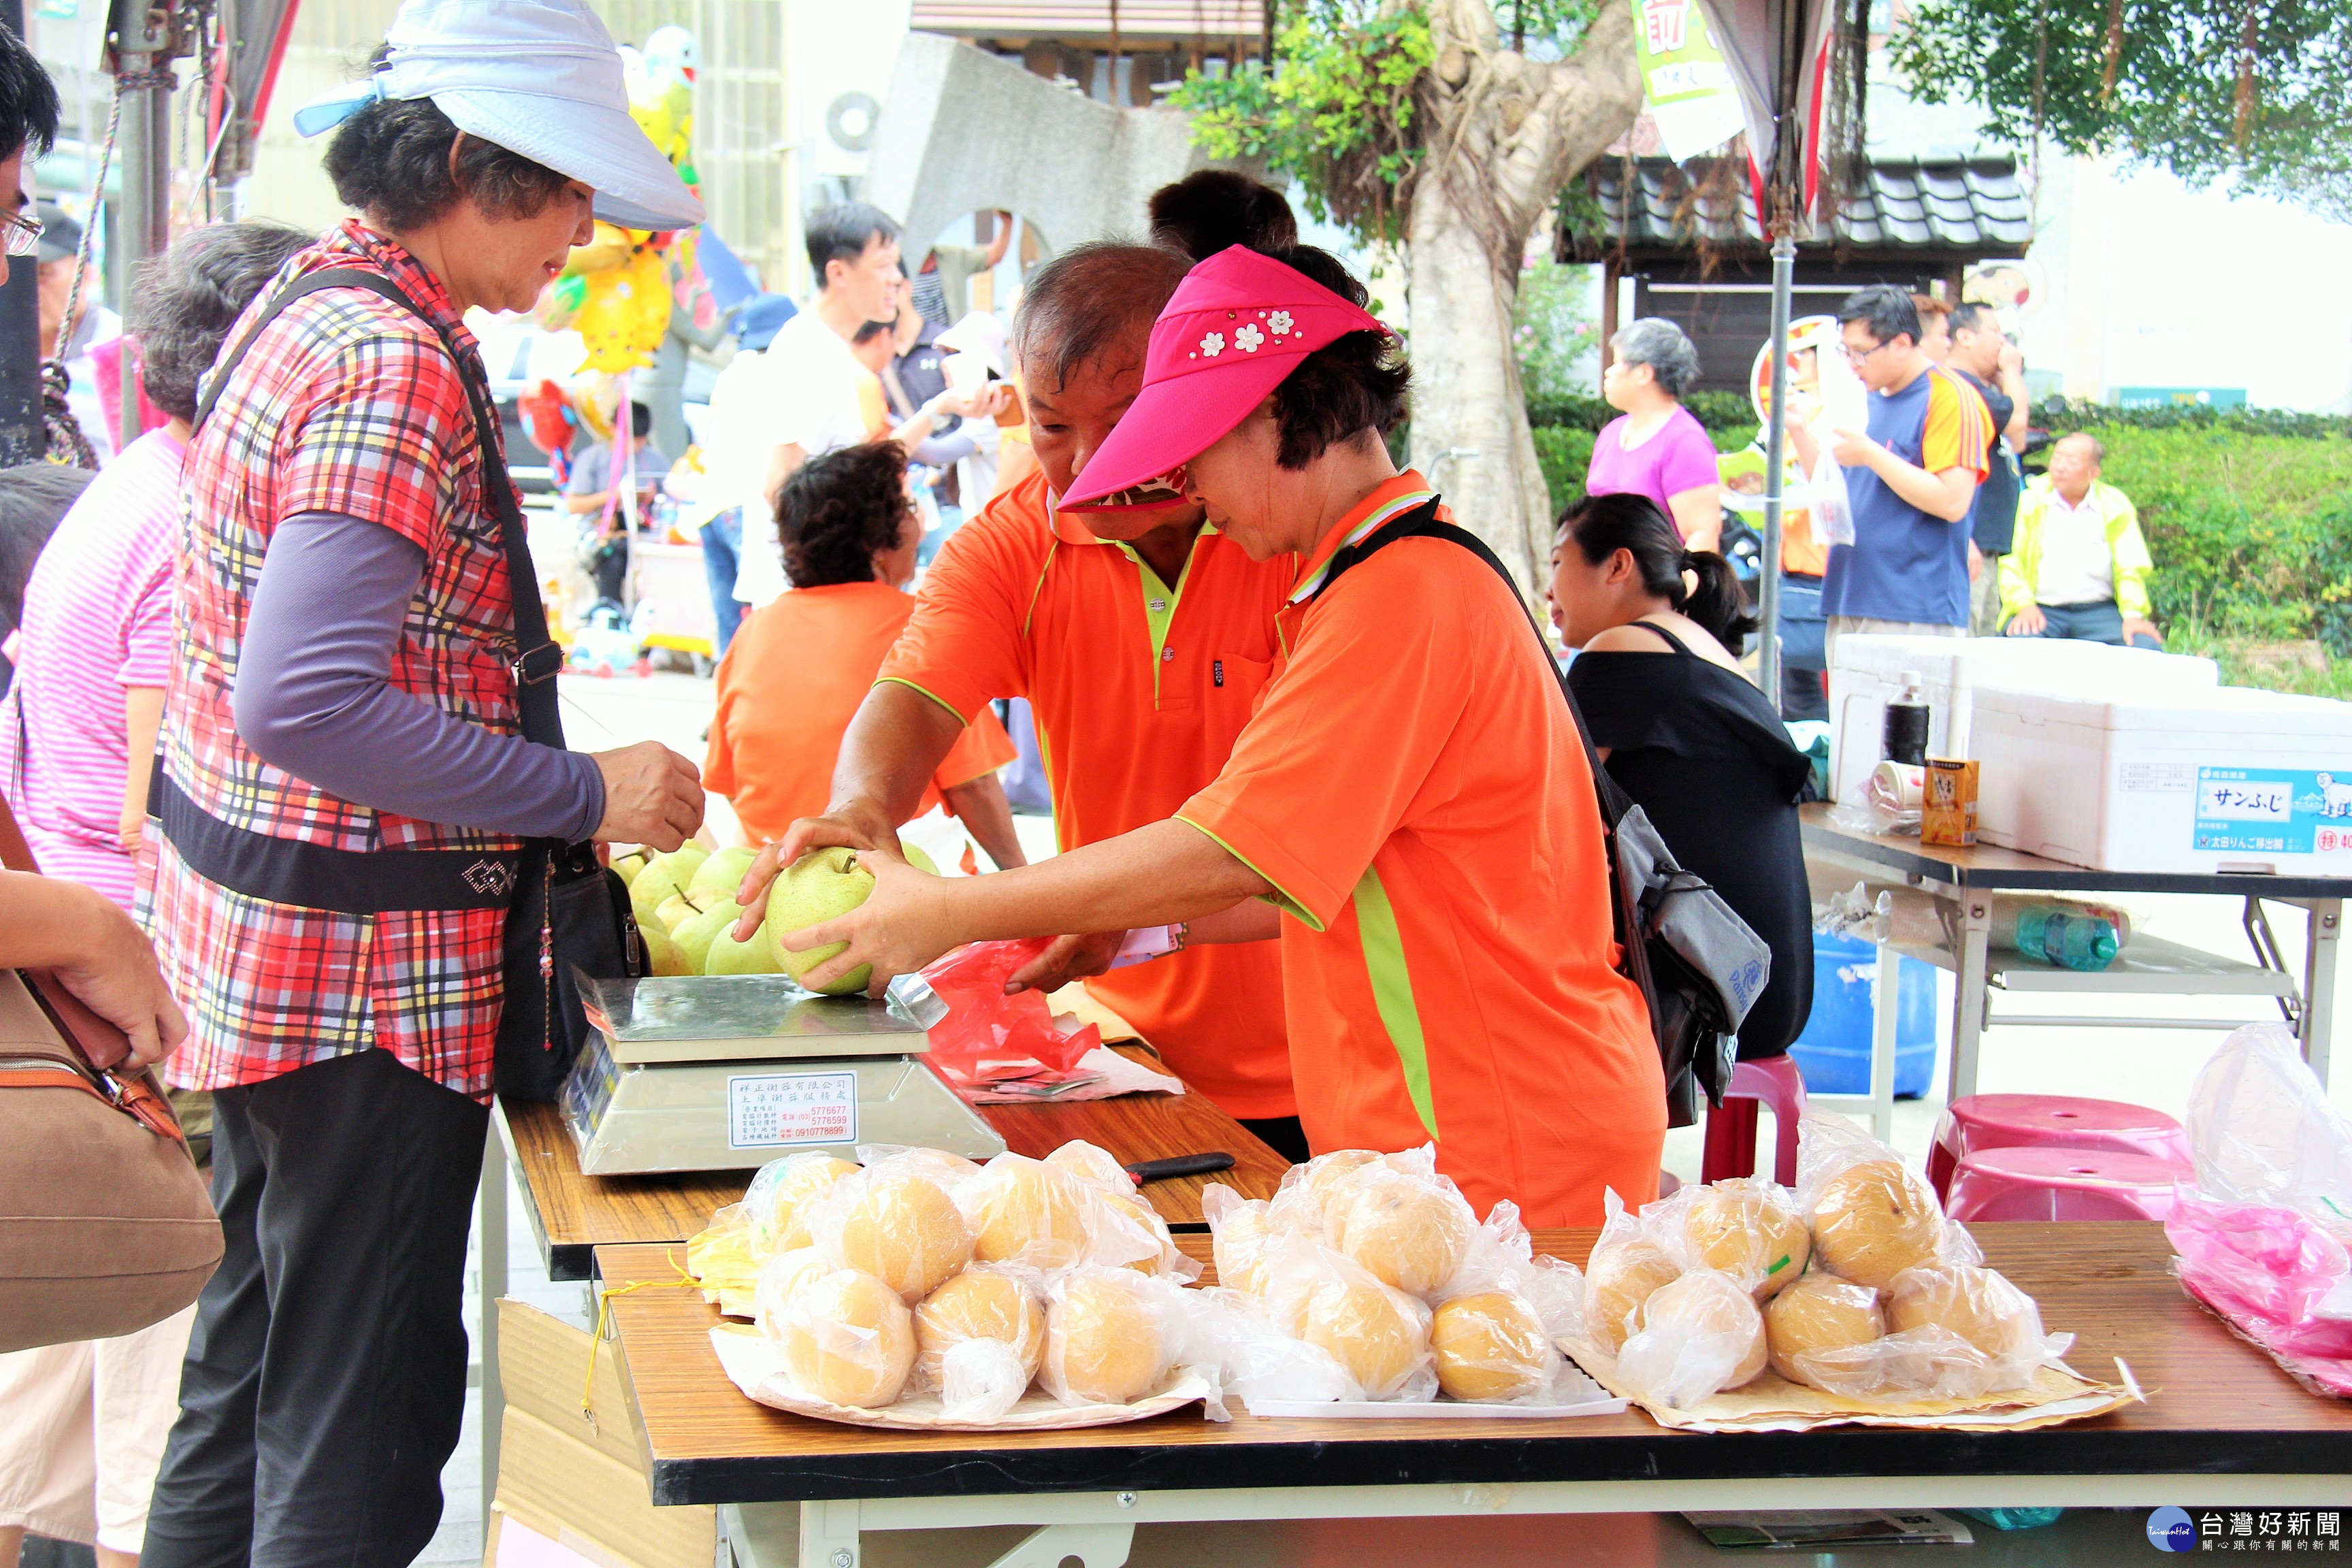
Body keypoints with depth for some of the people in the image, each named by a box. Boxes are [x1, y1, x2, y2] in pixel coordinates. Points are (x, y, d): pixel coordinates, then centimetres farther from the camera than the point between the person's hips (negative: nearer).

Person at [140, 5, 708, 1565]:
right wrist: (586, 796, -23)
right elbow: (309, 703, -30)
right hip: (367, 965, -10)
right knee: (362, 1428, 0)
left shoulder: (311, 302, 9)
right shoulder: (397, 368, -22)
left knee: (258, 1349, 23)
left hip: (250, 923, 10)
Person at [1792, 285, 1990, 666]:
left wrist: (1870, 454, -16)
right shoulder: (1873, 401, 18)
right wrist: (1800, 432, 8)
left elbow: (1953, 502, -18)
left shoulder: (1949, 399, -8)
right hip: (1851, 603, 8)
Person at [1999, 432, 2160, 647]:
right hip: (2041, 610, -2)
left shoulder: (2115, 506, 11)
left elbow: (2130, 568, 6)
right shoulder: (2029, 501, 8)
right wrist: (2024, 605, -15)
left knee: (2146, 648, -25)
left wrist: (2133, 615, -11)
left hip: (2099, 611, 2)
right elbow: (2009, 561, 2)